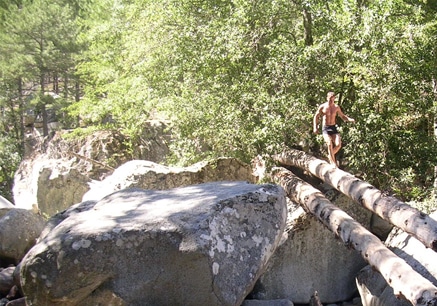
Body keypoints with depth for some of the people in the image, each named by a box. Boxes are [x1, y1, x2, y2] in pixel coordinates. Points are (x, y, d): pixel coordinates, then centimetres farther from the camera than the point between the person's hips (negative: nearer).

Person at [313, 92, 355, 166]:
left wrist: (350, 119, -1)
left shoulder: (336, 107, 7)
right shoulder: (322, 107, -1)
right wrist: (315, 127, -2)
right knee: (330, 144, -25)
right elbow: (316, 117, 8)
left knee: (338, 144, -17)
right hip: (325, 128, -3)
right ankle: (333, 162, -21)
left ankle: (330, 156, 12)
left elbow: (342, 116, 18)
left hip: (333, 128, 3)